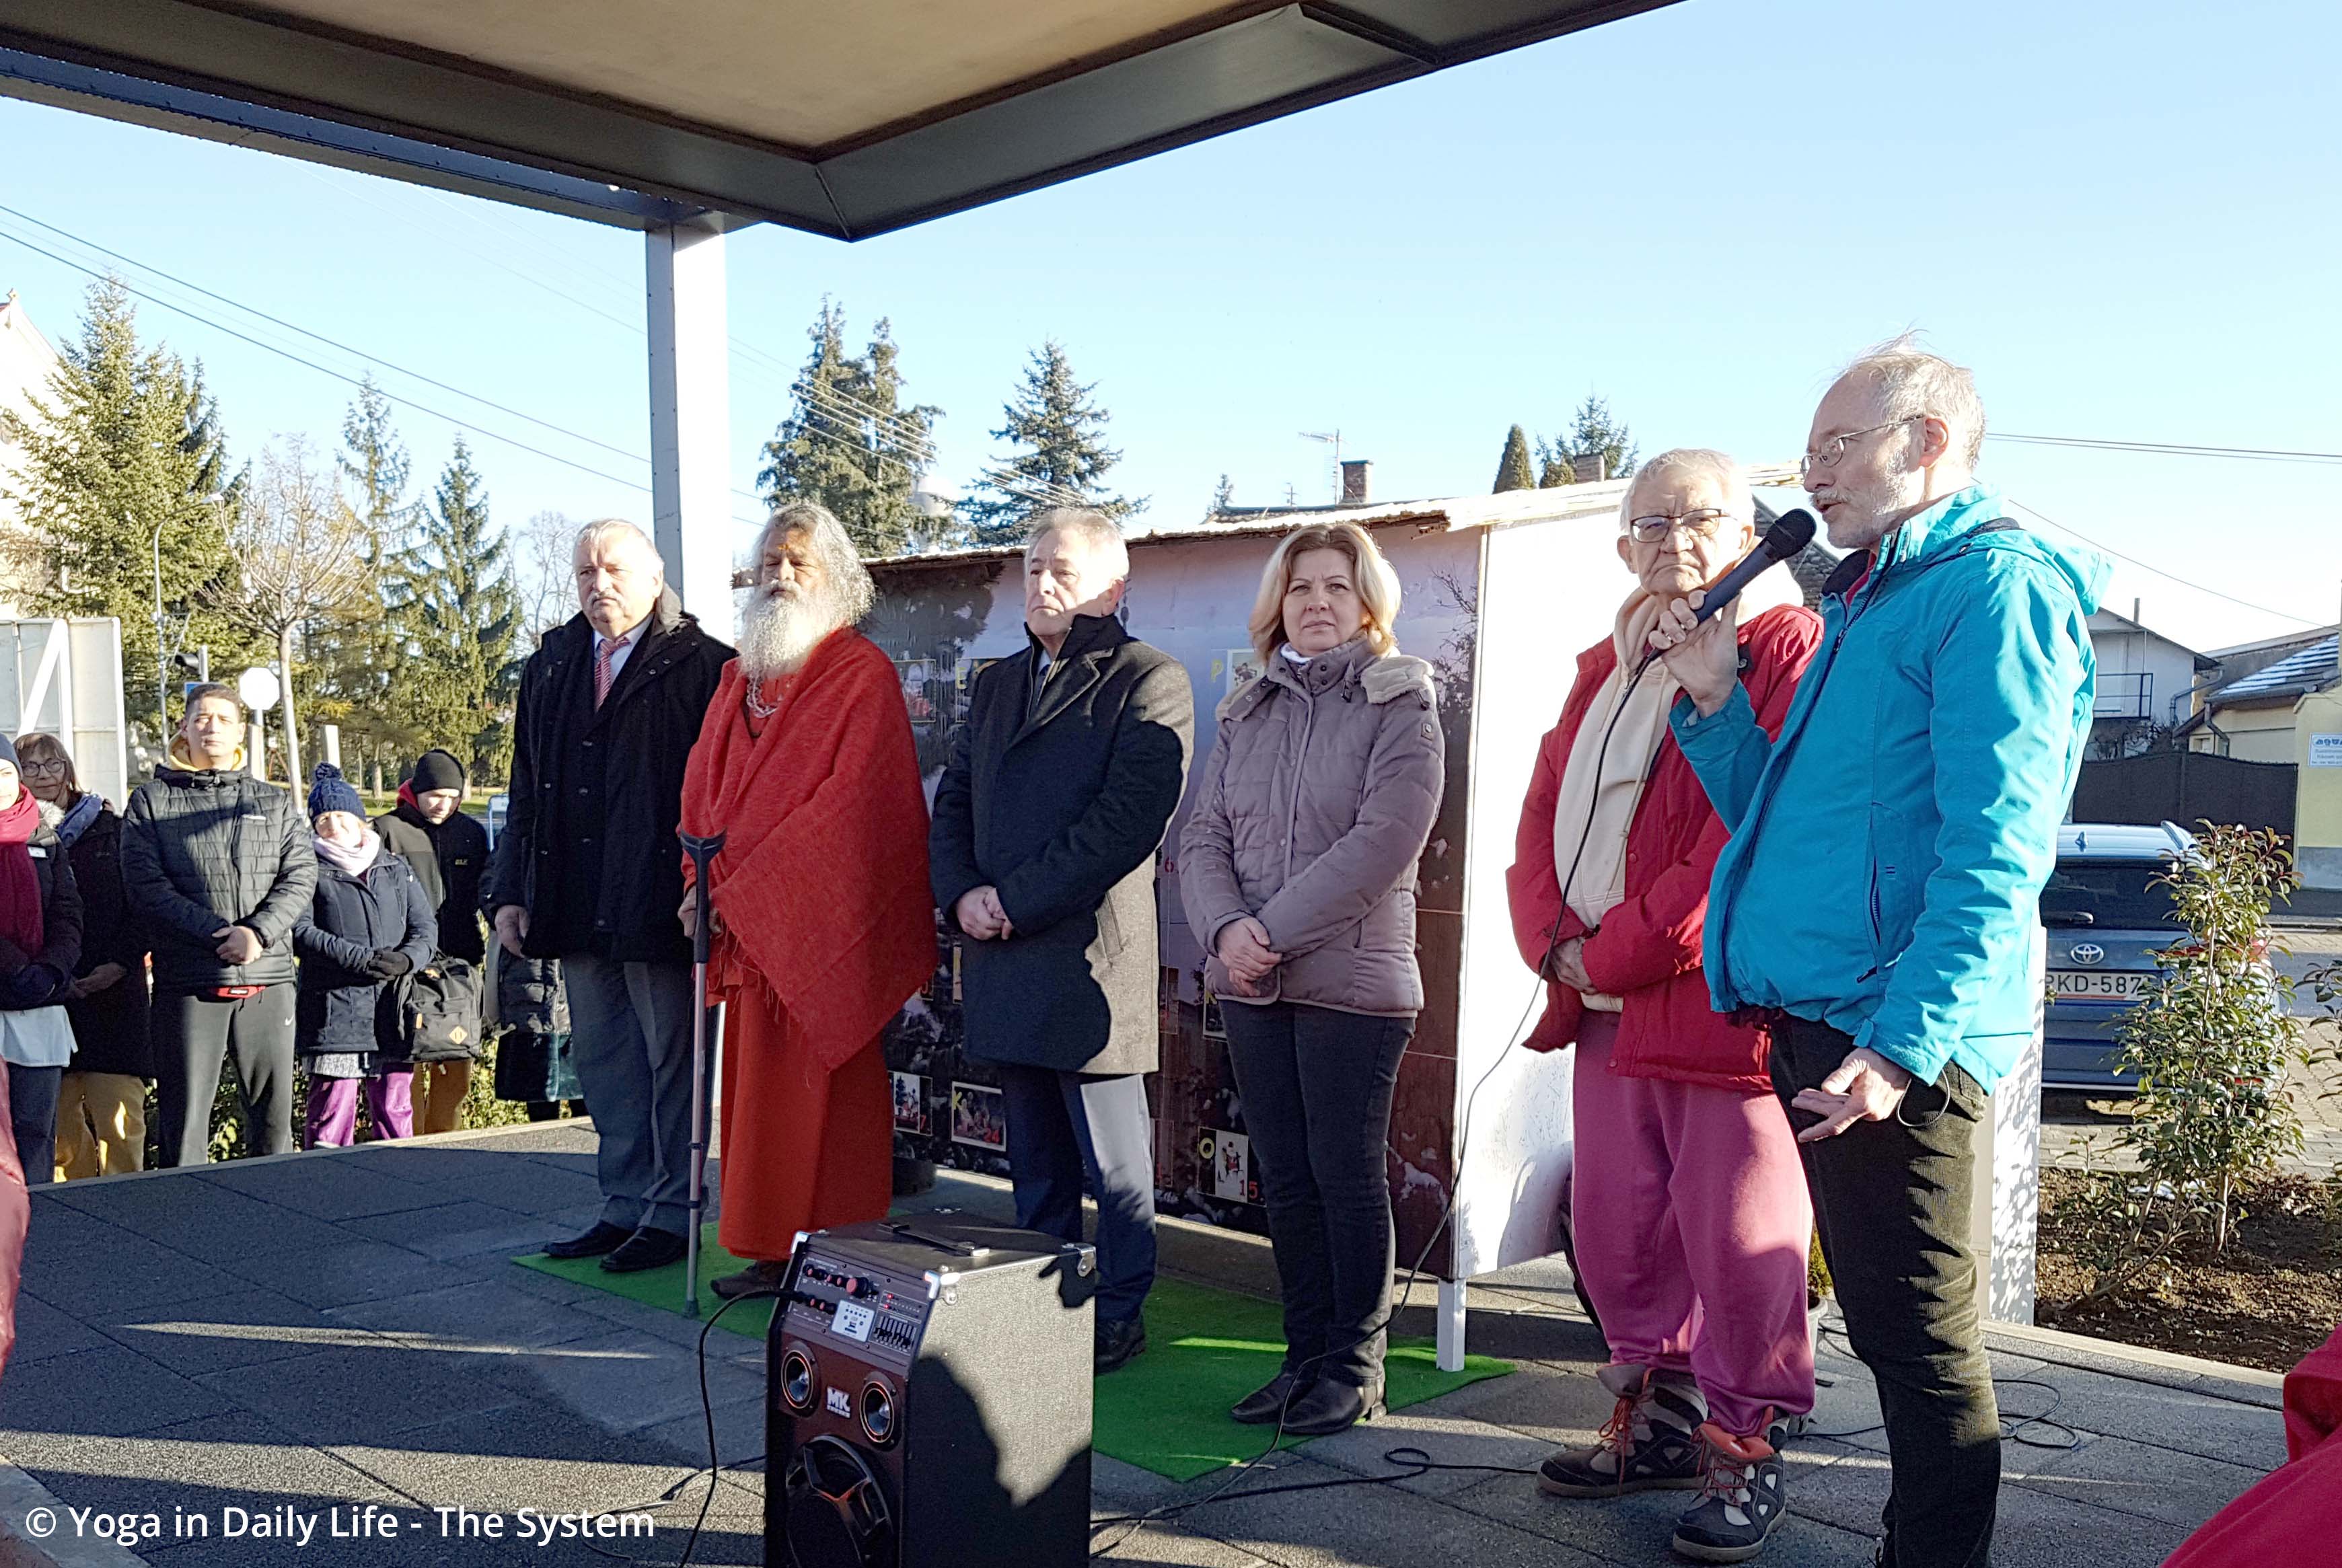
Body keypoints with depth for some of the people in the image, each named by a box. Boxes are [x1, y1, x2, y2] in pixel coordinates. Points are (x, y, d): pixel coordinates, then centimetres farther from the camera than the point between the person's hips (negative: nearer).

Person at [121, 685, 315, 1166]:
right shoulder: (150, 801, 8)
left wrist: (257, 932, -15)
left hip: (269, 980, 2)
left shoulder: (276, 803, 15)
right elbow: (145, 886, -4)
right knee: (184, 1121, 1)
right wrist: (217, 933, -15)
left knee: (274, 1114, 7)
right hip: (187, 983, -2)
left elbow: (300, 877, 3)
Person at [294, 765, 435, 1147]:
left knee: (394, 1108, 7)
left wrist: (406, 959, -11)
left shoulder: (395, 869, 17)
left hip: (393, 1011, 3)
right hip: (333, 1011, -3)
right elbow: (300, 931, -7)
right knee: (332, 1105, -5)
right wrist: (360, 959, -17)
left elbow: (426, 926, 11)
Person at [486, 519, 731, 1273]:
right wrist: (511, 892, 10)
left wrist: (699, 891, -18)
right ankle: (626, 1206, 24)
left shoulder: (702, 666, -5)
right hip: (578, 912, 7)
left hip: (658, 907, -6)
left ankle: (671, 1214, 14)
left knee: (671, 1062, 3)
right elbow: (527, 792, 17)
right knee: (602, 1063, 13)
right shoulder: (551, 668, 15)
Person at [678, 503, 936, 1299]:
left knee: (820, 1103, -2)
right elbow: (701, 788, 18)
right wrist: (704, 884, 1)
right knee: (758, 1097, 9)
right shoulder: (740, 675, 16)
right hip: (745, 927, 7)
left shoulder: (863, 674, -6)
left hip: (822, 924, -7)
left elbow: (849, 806, -15)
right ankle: (770, 1254, 17)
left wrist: (740, 887, -16)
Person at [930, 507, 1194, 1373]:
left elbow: (1128, 820, -15)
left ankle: (1117, 1316, 17)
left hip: (1091, 954, -7)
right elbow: (952, 802, 17)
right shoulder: (996, 683, 18)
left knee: (1114, 1163, 3)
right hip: (1003, 958, 7)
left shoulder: (1149, 682, -5)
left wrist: (1015, 902, -15)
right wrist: (962, 894, -2)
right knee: (1035, 1161, 16)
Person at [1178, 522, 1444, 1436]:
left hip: (1352, 979, -5)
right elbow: (1204, 839, 8)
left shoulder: (1399, 708, -3)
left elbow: (1382, 845, -15)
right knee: (1285, 1178, 10)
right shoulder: (1246, 715, 14)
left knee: (1348, 1176, 2)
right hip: (1252, 983, 5)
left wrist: (1276, 932, -16)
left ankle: (1355, 1367, 14)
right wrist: (1226, 929, -12)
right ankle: (1306, 1356, 22)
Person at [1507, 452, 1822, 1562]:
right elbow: (1543, 814, 14)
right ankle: (1658, 1421, 30)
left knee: (1736, 1238, -1)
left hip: (1724, 999, -7)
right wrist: (1559, 942, -5)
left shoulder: (1785, 646, -7)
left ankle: (1742, 1456, 15)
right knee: (1616, 1227, 14)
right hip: (1605, 1007, 8)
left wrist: (1621, 950, -15)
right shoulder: (1605, 670, 18)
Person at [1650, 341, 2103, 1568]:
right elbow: (1781, 817, 24)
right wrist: (1714, 700, 11)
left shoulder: (1994, 584, -9)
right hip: (1814, 1017, 10)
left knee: (1917, 1333, -1)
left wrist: (1908, 1042, -27)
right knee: (1888, 1325, 18)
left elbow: (1994, 847, -20)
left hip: (1894, 1031, -9)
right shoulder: (1867, 605, 21)